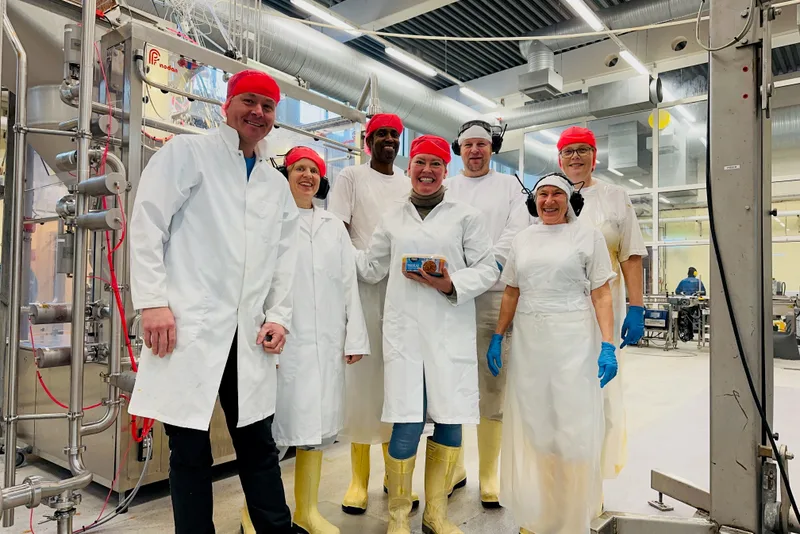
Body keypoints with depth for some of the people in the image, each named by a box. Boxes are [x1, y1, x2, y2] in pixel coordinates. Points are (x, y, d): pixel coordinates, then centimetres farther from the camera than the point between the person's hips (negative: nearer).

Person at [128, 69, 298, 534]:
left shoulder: (278, 185, 18)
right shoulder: (187, 152, 5)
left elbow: (285, 260, 16)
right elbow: (147, 225, -4)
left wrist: (279, 316, 4)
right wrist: (153, 301, -12)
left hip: (248, 337, 4)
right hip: (188, 326, -4)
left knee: (259, 446, 11)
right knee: (190, 450, 5)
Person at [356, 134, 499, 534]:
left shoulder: (466, 216, 7)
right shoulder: (392, 218, 14)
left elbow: (488, 270, 3)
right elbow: (371, 269, 18)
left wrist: (451, 285, -13)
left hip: (452, 332, 0)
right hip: (403, 331, 0)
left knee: (450, 423, 5)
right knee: (406, 427, -4)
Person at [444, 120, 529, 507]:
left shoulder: (509, 185, 16)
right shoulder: (445, 188, 19)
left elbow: (518, 230, 2)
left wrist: (491, 261, -16)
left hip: (495, 292, -1)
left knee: (493, 387, -1)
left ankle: (489, 476, 11)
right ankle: (453, 468, 18)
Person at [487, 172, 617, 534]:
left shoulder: (588, 236, 2)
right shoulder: (522, 239, 13)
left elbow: (601, 296, -3)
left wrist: (607, 346, -12)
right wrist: (497, 337, 9)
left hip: (573, 340, -3)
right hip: (528, 340, 4)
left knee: (573, 422, 1)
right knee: (530, 422, 9)